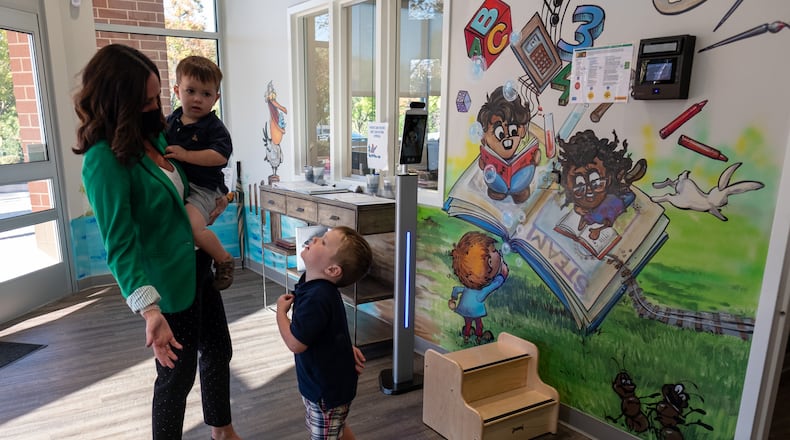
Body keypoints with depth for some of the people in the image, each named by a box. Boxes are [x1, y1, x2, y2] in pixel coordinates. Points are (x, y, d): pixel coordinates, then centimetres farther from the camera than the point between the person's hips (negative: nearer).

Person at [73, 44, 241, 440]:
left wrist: (211, 203, 8)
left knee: (218, 352, 22)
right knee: (178, 376, 9)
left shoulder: (152, 136, 2)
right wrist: (150, 310, -33)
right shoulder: (103, 160, -22)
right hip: (169, 284, -9)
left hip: (198, 267, 9)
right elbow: (120, 244, -26)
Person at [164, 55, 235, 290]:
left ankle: (224, 260, -4)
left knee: (192, 225, -28)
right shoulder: (171, 121, 12)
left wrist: (185, 155, -22)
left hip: (203, 188, -8)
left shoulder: (214, 126, -8)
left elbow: (220, 156, -22)